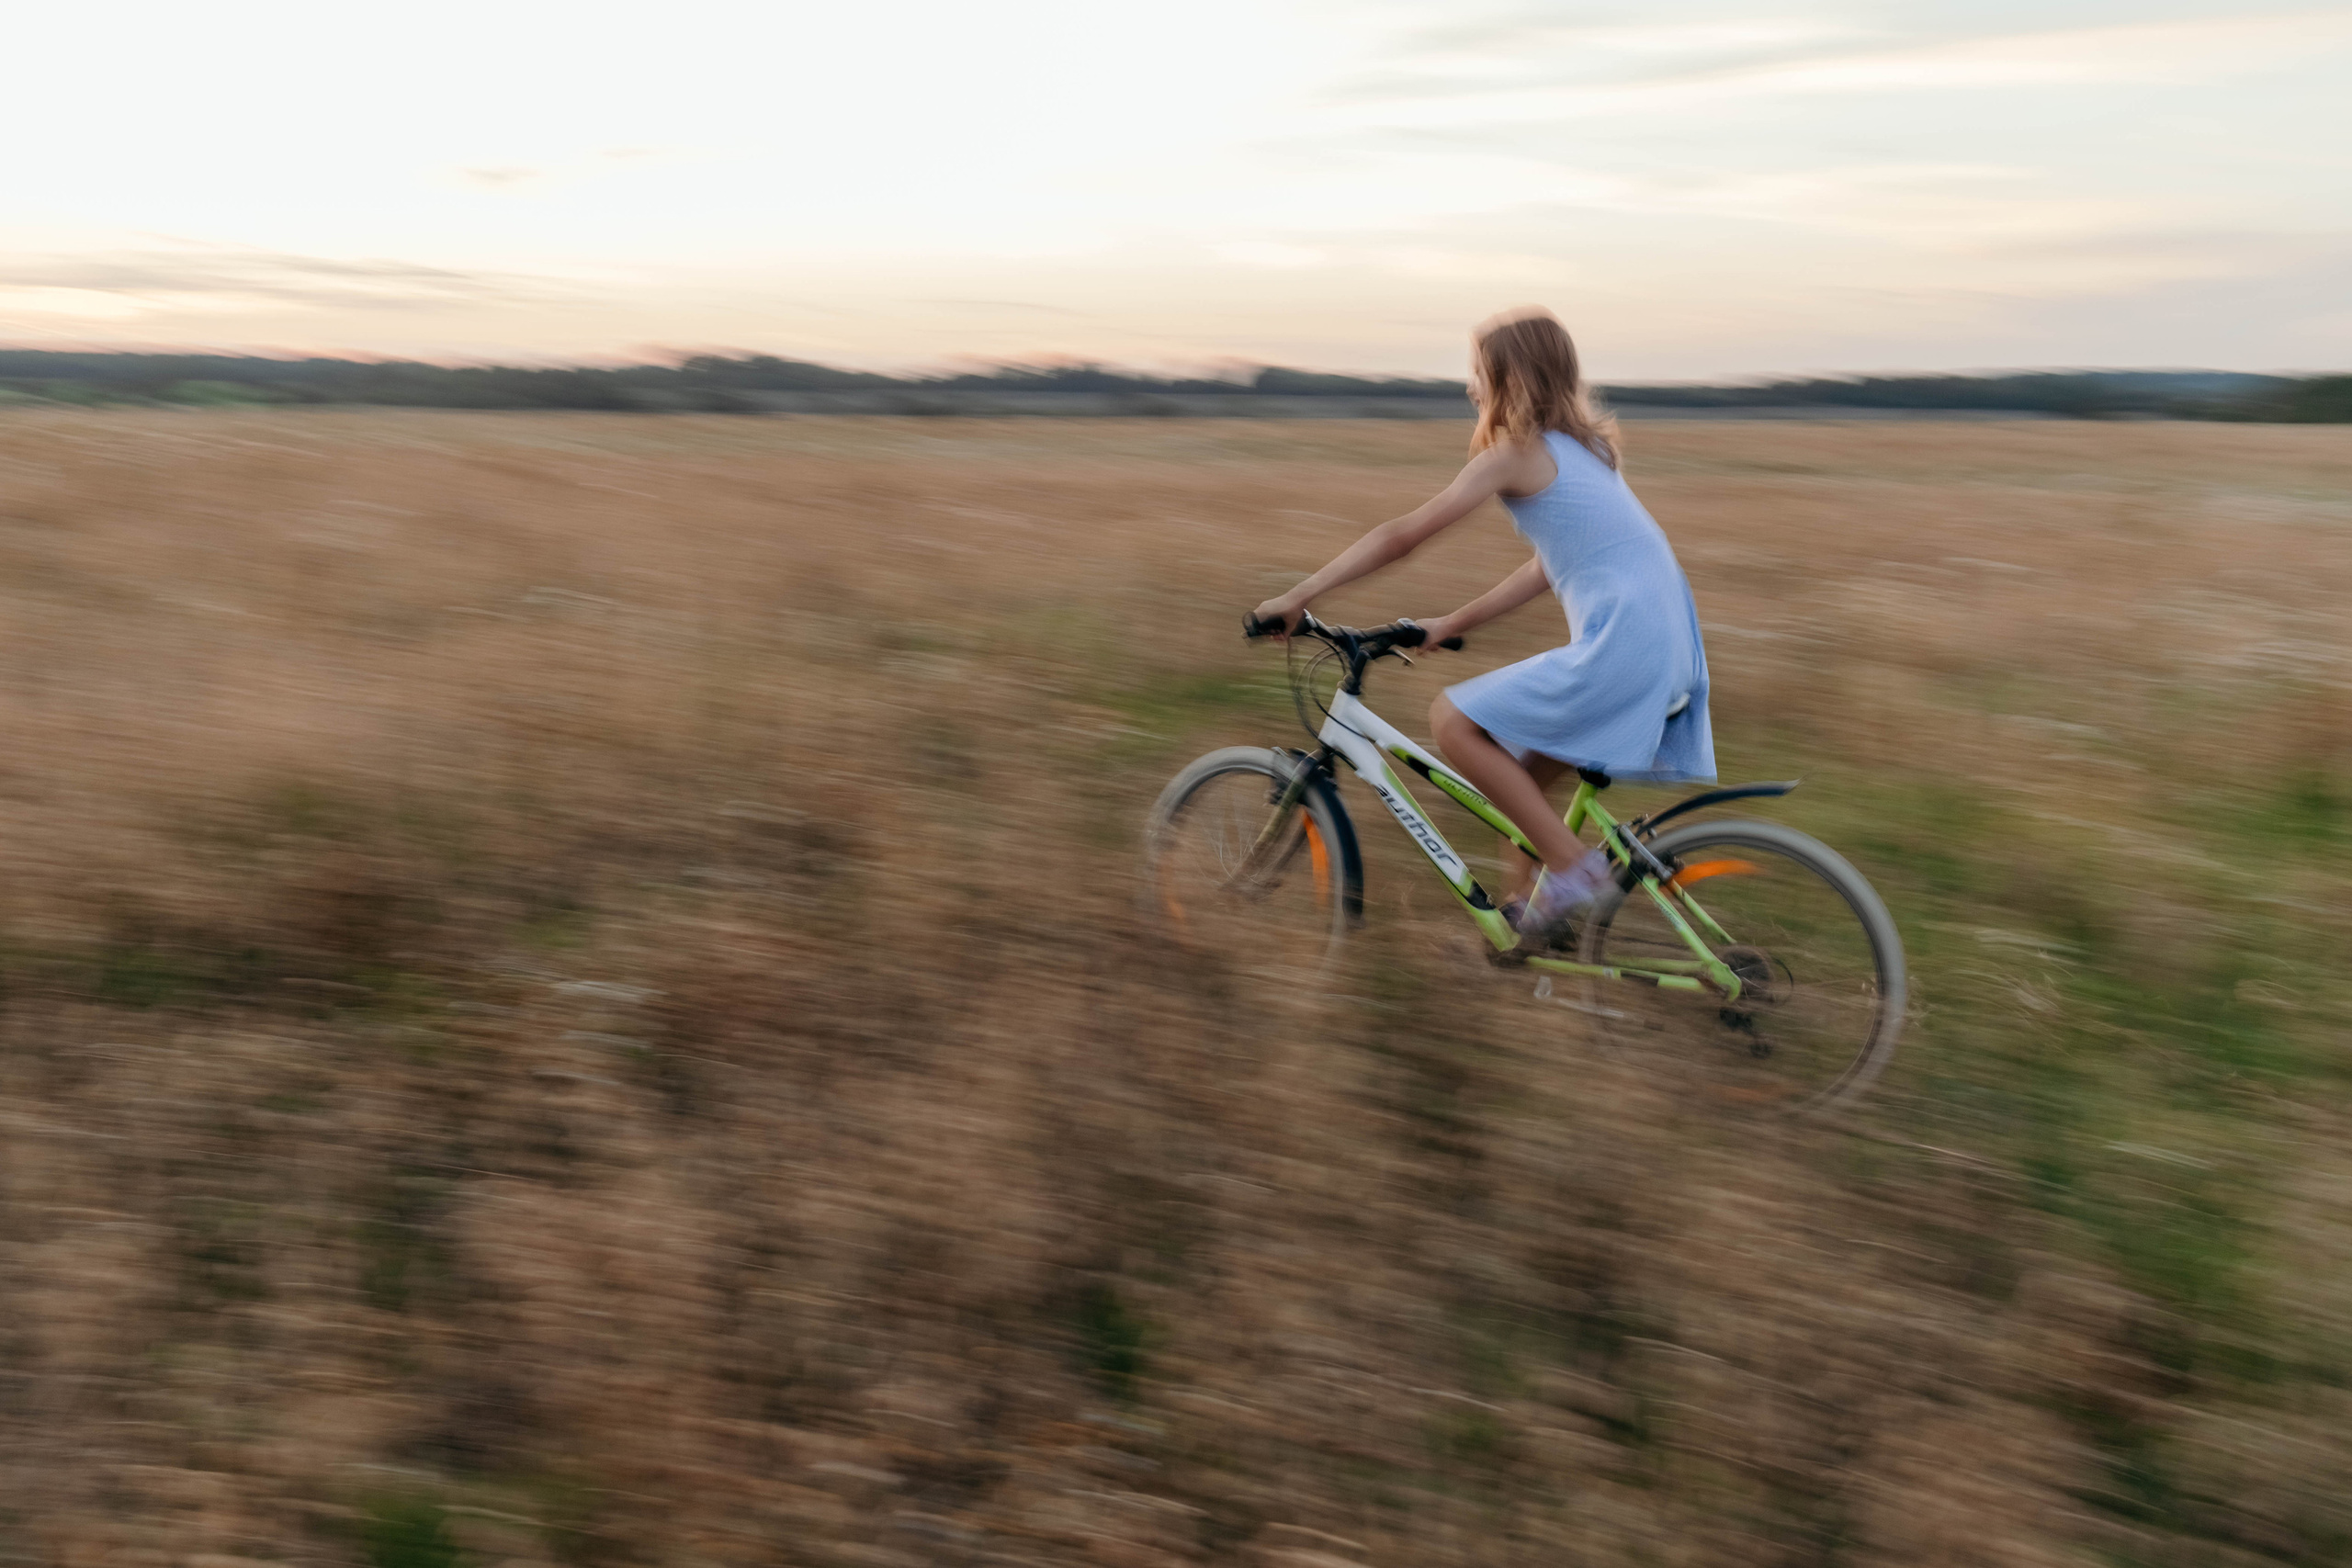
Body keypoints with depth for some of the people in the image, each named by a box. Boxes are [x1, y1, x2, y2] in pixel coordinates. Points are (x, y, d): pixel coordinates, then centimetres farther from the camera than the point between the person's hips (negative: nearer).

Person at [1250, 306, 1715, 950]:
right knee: (1516, 770, 19)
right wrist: (1452, 623, 25)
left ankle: (1572, 866, -6)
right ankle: (1523, 907, 26)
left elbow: (1402, 536, -8)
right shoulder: (1575, 446, 20)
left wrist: (1299, 596, -3)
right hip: (1667, 648, 10)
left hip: (1619, 649, -10)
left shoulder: (1515, 454, -7)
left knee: (1453, 722, -6)